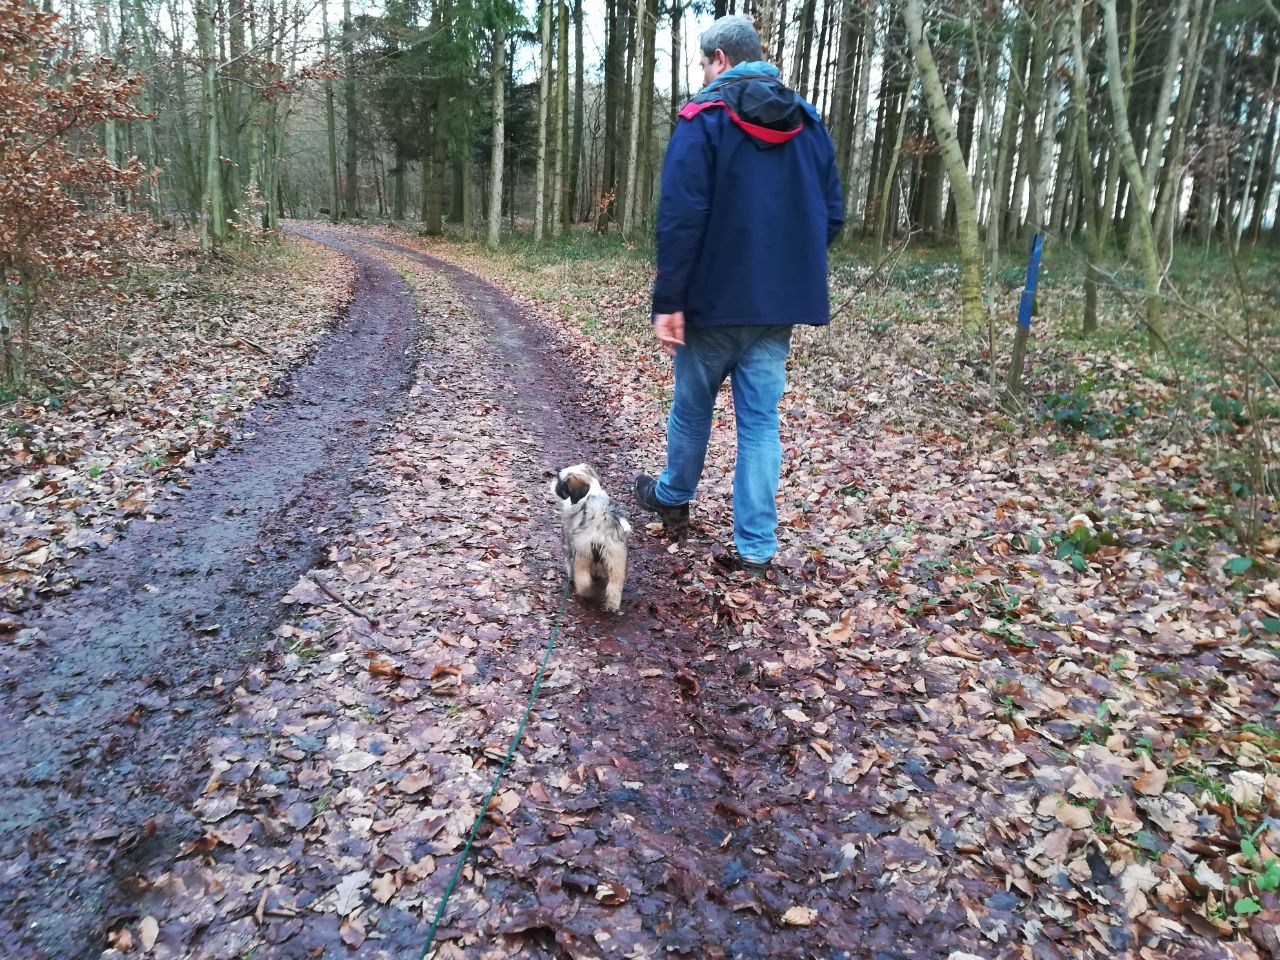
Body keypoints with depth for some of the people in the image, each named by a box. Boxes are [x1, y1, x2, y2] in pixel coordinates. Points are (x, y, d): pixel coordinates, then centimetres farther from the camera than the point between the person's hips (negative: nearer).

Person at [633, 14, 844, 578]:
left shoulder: (703, 120, -7)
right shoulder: (809, 124, 10)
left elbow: (679, 217, -16)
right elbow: (831, 215, 11)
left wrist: (668, 301, -15)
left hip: (714, 299, -4)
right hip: (778, 303, 4)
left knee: (692, 406, 15)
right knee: (761, 419, 6)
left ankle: (672, 499, 37)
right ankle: (756, 548, 5)